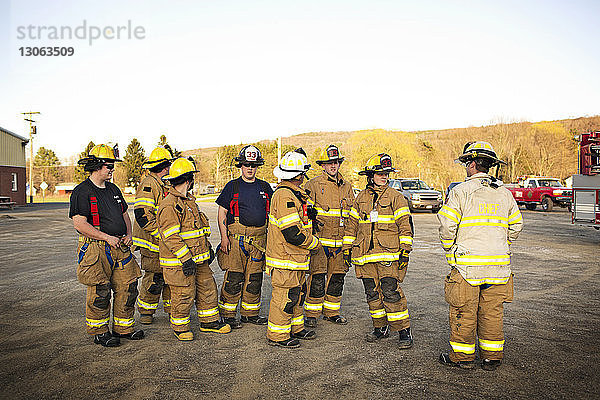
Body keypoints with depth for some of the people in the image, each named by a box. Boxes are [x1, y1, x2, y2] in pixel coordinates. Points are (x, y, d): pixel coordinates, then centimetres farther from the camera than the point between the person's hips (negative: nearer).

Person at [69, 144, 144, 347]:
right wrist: (107, 237, -18)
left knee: (128, 287, 6)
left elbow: (124, 214, 23)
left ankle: (123, 327, 20)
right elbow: (79, 223, -16)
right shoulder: (81, 192, -8)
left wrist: (128, 234, 5)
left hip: (119, 247, 7)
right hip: (95, 249, -7)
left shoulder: (113, 189, 16)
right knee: (100, 292, -2)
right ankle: (99, 331, 16)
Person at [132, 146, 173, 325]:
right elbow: (142, 214, -22)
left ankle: (172, 309, 24)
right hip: (152, 242, -9)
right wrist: (161, 234, -23)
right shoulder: (148, 185, -14)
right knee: (154, 278, -2)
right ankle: (145, 311, 17)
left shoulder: (163, 185, 17)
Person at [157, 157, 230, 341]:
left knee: (208, 289, 15)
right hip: (179, 263, -9)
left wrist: (208, 248, 22)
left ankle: (209, 322, 30)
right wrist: (186, 258, -23)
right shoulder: (169, 205, -17)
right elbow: (170, 236, -22)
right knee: (183, 296, 2)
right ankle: (180, 327, 22)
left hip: (199, 259, 9)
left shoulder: (189, 201, 15)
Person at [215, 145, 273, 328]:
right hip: (235, 239, -3)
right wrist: (224, 237, -8)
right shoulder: (232, 186, 2)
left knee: (254, 279, 9)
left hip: (259, 240, 4)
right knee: (233, 279, -3)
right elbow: (221, 213, 2)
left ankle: (250, 313, 22)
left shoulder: (265, 187, 12)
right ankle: (227, 314, 10)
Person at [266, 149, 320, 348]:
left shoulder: (293, 194, 13)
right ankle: (277, 335, 13)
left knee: (297, 293, 19)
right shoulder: (284, 196, -22)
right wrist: (314, 242, -12)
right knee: (285, 296, -1)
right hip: (285, 259, -11)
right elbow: (293, 233, -25)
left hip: (296, 257, 11)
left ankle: (296, 328, 33)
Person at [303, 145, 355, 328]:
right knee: (317, 277, -4)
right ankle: (311, 314, 9)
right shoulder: (313, 184, -2)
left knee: (337, 277, 10)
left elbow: (351, 214, 20)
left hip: (340, 240, 5)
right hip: (319, 239, -5)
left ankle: (331, 311, 25)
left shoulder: (347, 186, 14)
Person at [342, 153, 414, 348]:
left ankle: (404, 331, 3)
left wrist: (405, 250, -8)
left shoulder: (395, 197, 0)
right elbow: (352, 224, 17)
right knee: (372, 293, 10)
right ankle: (381, 327, 25)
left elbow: (405, 224, -1)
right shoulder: (361, 198, 11)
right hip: (365, 254, 4)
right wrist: (347, 248, 14)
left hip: (389, 253, -4)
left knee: (391, 292, -9)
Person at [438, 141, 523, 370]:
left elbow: (447, 225, -13)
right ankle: (492, 357, 22)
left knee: (464, 311, 5)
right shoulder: (505, 193, 7)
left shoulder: (460, 192, -10)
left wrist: (450, 249, 3)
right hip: (498, 265, 5)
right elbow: (516, 225, 13)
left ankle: (462, 356, 15)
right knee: (492, 311, 13)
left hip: (467, 264, -5)